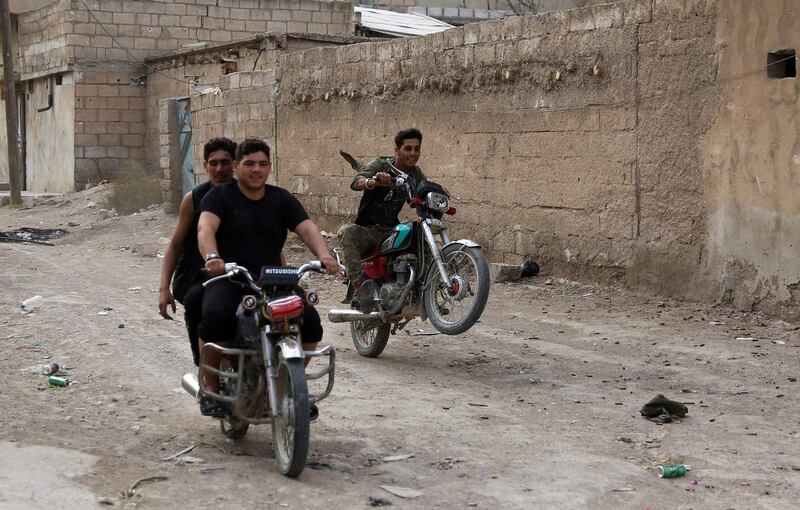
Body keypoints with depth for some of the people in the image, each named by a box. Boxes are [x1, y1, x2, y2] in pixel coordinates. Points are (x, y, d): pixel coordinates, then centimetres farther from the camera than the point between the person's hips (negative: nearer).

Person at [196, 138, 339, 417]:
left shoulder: (282, 199, 13)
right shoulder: (220, 196, 3)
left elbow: (307, 228, -3)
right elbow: (205, 227, -15)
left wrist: (324, 255, -25)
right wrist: (211, 256, -39)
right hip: (228, 280, -3)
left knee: (310, 320, -19)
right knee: (216, 316, -35)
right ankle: (210, 386, -13)